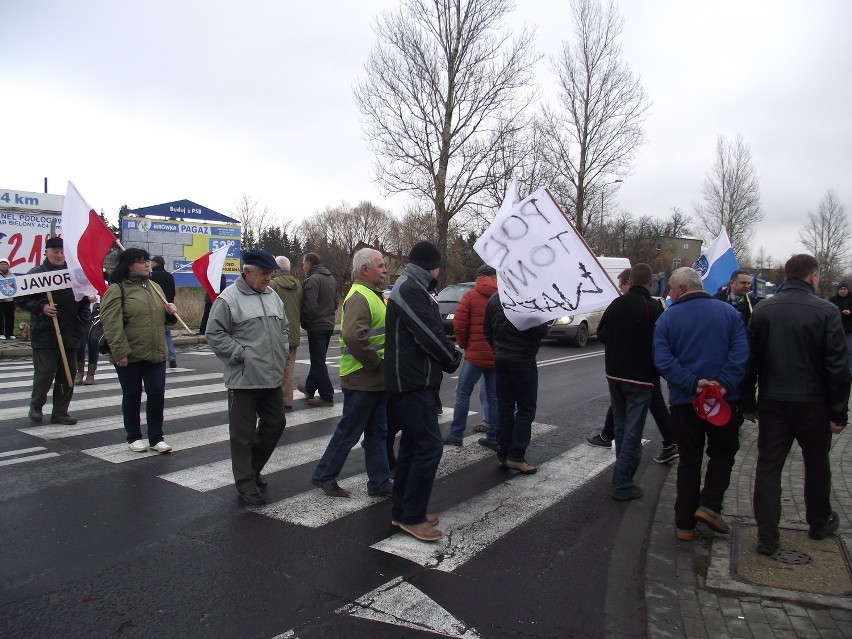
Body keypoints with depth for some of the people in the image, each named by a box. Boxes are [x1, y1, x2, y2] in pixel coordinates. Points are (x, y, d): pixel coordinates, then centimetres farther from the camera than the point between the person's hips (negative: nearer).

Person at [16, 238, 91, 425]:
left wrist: (82, 325, 5)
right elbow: (22, 300, -1)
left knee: (68, 375, 6)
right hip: (44, 334, -4)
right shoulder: (35, 274, 0)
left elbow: (84, 304, 15)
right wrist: (41, 307, -16)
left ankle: (60, 412, 17)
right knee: (44, 374, -3)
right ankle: (36, 406, 22)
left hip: (69, 335, 4)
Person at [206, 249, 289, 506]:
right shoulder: (229, 298, -11)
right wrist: (241, 354, -15)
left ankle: (253, 469, 35)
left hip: (272, 378, 7)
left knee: (275, 423, 15)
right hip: (244, 379, -7)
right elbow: (215, 335, -12)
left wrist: (283, 353, 9)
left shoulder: (273, 296, 12)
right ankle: (246, 482, 18)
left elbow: (283, 328, 22)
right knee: (244, 433, 3)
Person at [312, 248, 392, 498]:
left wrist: (381, 365, 12)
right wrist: (376, 363, -23)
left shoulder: (372, 295, 15)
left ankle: (380, 483, 24)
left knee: (377, 433, 14)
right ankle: (324, 476, 20)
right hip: (362, 380, -10)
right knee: (349, 431, 3)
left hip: (376, 380, 10)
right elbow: (353, 336, -33)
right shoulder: (359, 297, -18)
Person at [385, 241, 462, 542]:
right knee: (429, 446, -8)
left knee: (412, 445, 16)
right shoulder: (410, 289, -16)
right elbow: (430, 335, -21)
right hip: (413, 382, -11)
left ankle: (402, 511, 25)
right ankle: (412, 517, 1)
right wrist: (454, 358, -5)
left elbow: (431, 331, 20)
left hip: (412, 381, 11)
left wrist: (449, 353, 6)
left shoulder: (412, 288, 18)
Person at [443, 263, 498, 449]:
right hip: (499, 355, 3)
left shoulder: (470, 296, -4)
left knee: (463, 393, 9)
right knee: (494, 397, 13)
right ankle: (494, 438, 16)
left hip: (475, 354, -3)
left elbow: (459, 325, -11)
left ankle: (456, 435, 10)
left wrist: (464, 345, 5)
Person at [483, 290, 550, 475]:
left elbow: (487, 331, 9)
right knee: (526, 408, 4)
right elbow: (541, 330, -18)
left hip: (501, 359, 6)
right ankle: (516, 456, 1)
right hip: (523, 359, -6)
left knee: (504, 408, 11)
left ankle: (503, 456, 14)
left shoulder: (494, 299, 4)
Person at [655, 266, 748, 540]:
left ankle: (685, 524, 15)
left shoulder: (667, 318, -3)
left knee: (689, 461, 11)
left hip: (684, 402, 0)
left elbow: (663, 360, -14)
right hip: (724, 399, 0)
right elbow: (741, 353, -11)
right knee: (723, 452, 20)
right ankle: (709, 505, 5)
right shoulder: (728, 312, 0)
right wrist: (725, 384, -16)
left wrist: (692, 384, -16)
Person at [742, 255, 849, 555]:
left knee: (768, 466, 5)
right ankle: (819, 523, 39)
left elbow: (750, 361, 3)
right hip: (812, 404, -2)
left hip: (772, 403, 2)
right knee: (816, 465, 19)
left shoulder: (763, 309, 1)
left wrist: (749, 403, 10)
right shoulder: (826, 311, -10)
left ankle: (767, 537, 6)